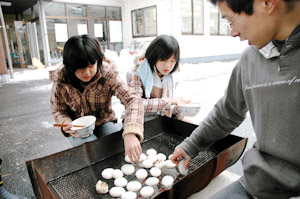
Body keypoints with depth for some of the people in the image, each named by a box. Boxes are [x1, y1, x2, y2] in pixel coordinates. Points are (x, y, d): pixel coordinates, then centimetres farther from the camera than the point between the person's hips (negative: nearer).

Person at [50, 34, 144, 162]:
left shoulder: (107, 73, -22)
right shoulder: (61, 80, -16)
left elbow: (132, 99, -33)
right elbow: (58, 111, 0)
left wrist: (130, 133, -49)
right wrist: (67, 124, -25)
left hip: (104, 123, 0)